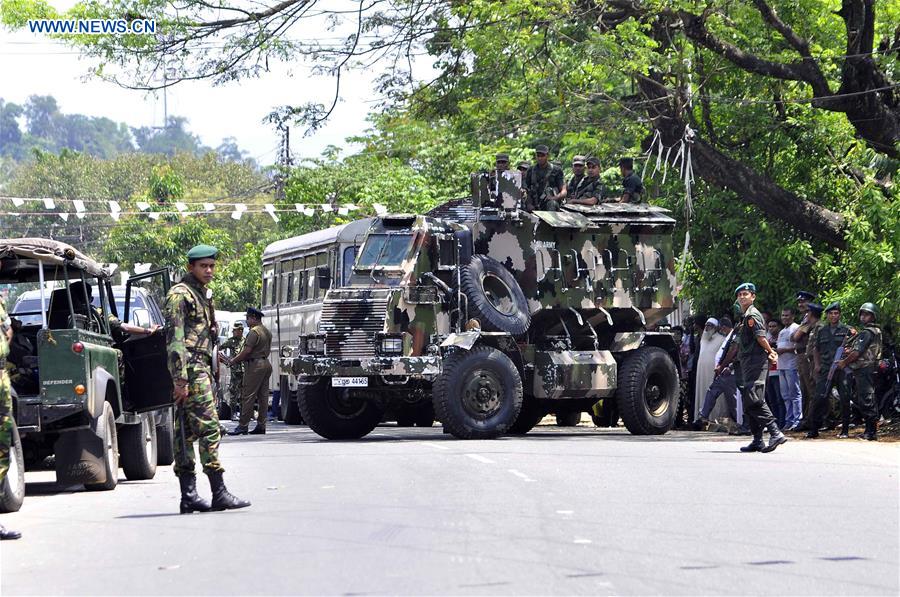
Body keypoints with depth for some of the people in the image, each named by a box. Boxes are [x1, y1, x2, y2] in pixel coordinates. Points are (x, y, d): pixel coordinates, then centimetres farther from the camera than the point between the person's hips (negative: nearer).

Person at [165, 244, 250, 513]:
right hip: (191, 370, -10)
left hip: (201, 367, 10)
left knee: (187, 432, 7)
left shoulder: (203, 294, 21)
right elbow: (174, 339, -16)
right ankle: (219, 494, -14)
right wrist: (180, 379, -21)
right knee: (208, 427, -12)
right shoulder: (180, 294, -9)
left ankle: (189, 496, 7)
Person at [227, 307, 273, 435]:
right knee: (263, 396, 8)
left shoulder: (254, 331, -13)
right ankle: (261, 425, 8)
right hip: (266, 363, 10)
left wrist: (234, 360, -6)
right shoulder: (267, 332, 17)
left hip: (255, 365, -10)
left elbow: (247, 350, -18)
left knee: (248, 396, -8)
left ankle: (243, 425, -10)